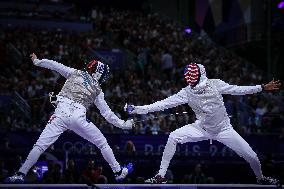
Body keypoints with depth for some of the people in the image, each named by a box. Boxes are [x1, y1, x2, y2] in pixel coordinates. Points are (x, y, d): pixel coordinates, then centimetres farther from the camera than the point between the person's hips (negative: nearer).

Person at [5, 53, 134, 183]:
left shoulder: (75, 73, 16)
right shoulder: (97, 90, 15)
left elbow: (53, 65, 12)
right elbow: (107, 113, 15)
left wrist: (37, 61, 26)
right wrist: (123, 124, 24)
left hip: (61, 114, 1)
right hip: (78, 118, -1)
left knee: (40, 146, -2)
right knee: (102, 144, 18)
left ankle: (20, 174, -9)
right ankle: (118, 172, 23)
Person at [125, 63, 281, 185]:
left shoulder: (215, 84, -17)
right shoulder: (186, 92, -15)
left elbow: (237, 90, -8)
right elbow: (164, 104, -18)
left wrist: (263, 88, -10)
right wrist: (138, 109, -26)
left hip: (223, 129, -1)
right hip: (202, 129, 1)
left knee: (251, 156, -6)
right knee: (173, 138, -21)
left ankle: (261, 178, 28)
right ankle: (160, 176, -14)